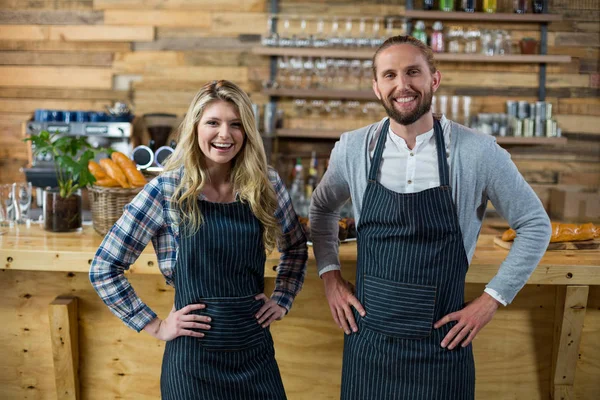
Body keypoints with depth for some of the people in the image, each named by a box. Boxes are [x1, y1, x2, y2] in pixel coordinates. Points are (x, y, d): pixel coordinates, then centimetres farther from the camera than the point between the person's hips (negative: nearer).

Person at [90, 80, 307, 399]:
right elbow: (103, 269, -6)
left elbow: (296, 247, 17)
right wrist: (155, 326, -7)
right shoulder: (166, 190, -10)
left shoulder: (266, 185, 0)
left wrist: (282, 300, 6)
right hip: (194, 360, -3)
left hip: (256, 352, 3)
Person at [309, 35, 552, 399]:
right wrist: (329, 275, 5)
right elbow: (323, 209, 16)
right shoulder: (353, 149, -3)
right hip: (368, 341, 2)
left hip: (441, 345, -2)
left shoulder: (478, 152, -10)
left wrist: (493, 298, -4)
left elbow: (535, 225, 1)